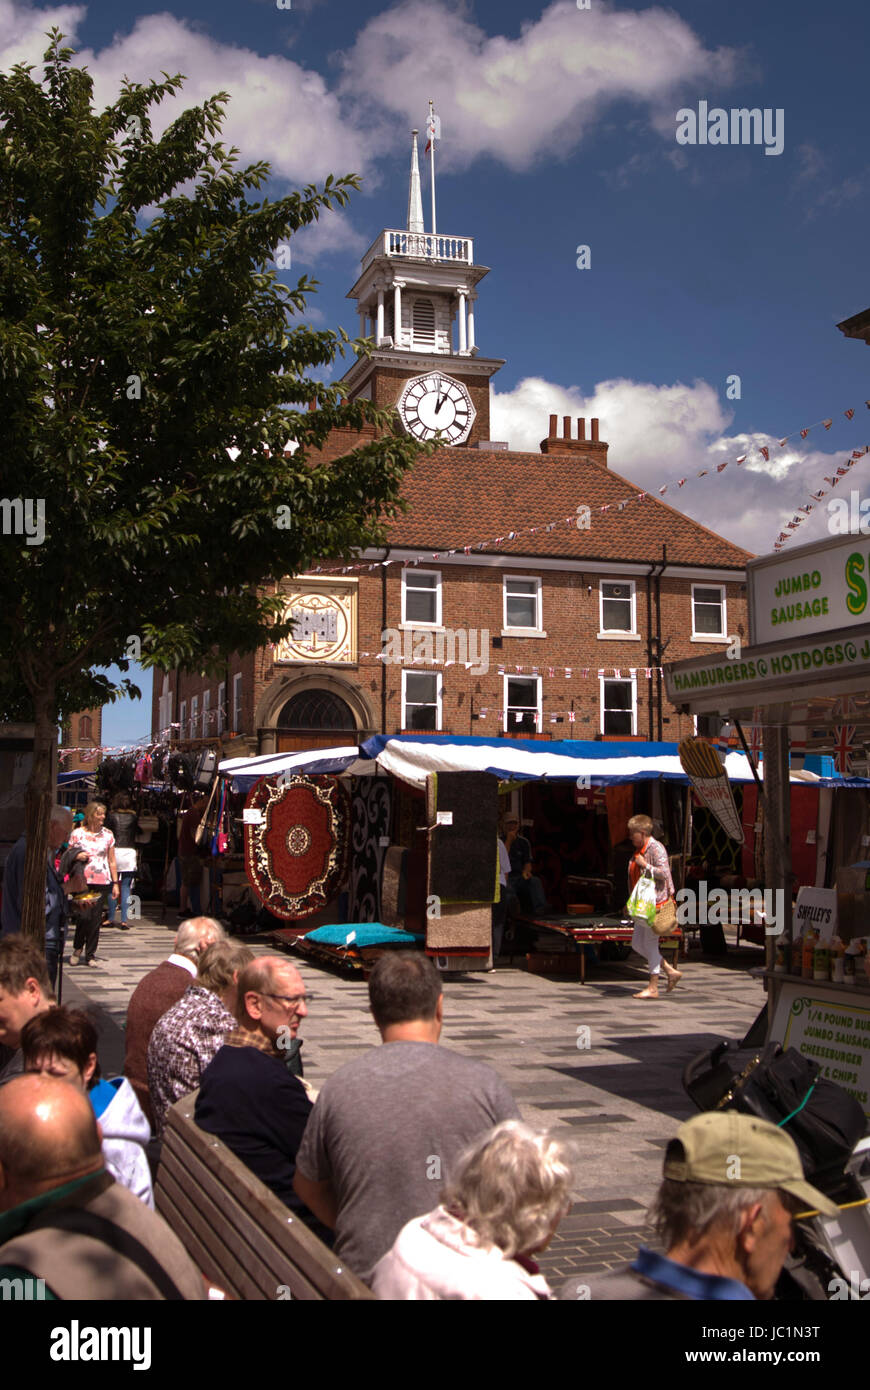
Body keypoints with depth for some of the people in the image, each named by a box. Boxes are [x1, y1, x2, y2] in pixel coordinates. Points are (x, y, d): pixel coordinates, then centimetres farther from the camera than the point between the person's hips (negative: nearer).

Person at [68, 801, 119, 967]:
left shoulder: (108, 834, 9)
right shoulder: (77, 833, 2)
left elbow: (112, 861, 12)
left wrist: (115, 883, 9)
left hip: (102, 882, 2)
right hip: (82, 881, -2)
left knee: (96, 919, 2)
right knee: (83, 916, -7)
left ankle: (90, 955, 14)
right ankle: (77, 949, 18)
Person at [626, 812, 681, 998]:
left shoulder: (656, 848, -14)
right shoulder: (639, 849, 15)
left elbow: (664, 873, -24)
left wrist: (645, 865, -20)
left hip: (655, 903, -10)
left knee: (650, 944, -4)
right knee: (637, 944, 11)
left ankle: (653, 988, 4)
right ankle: (671, 972, 18)